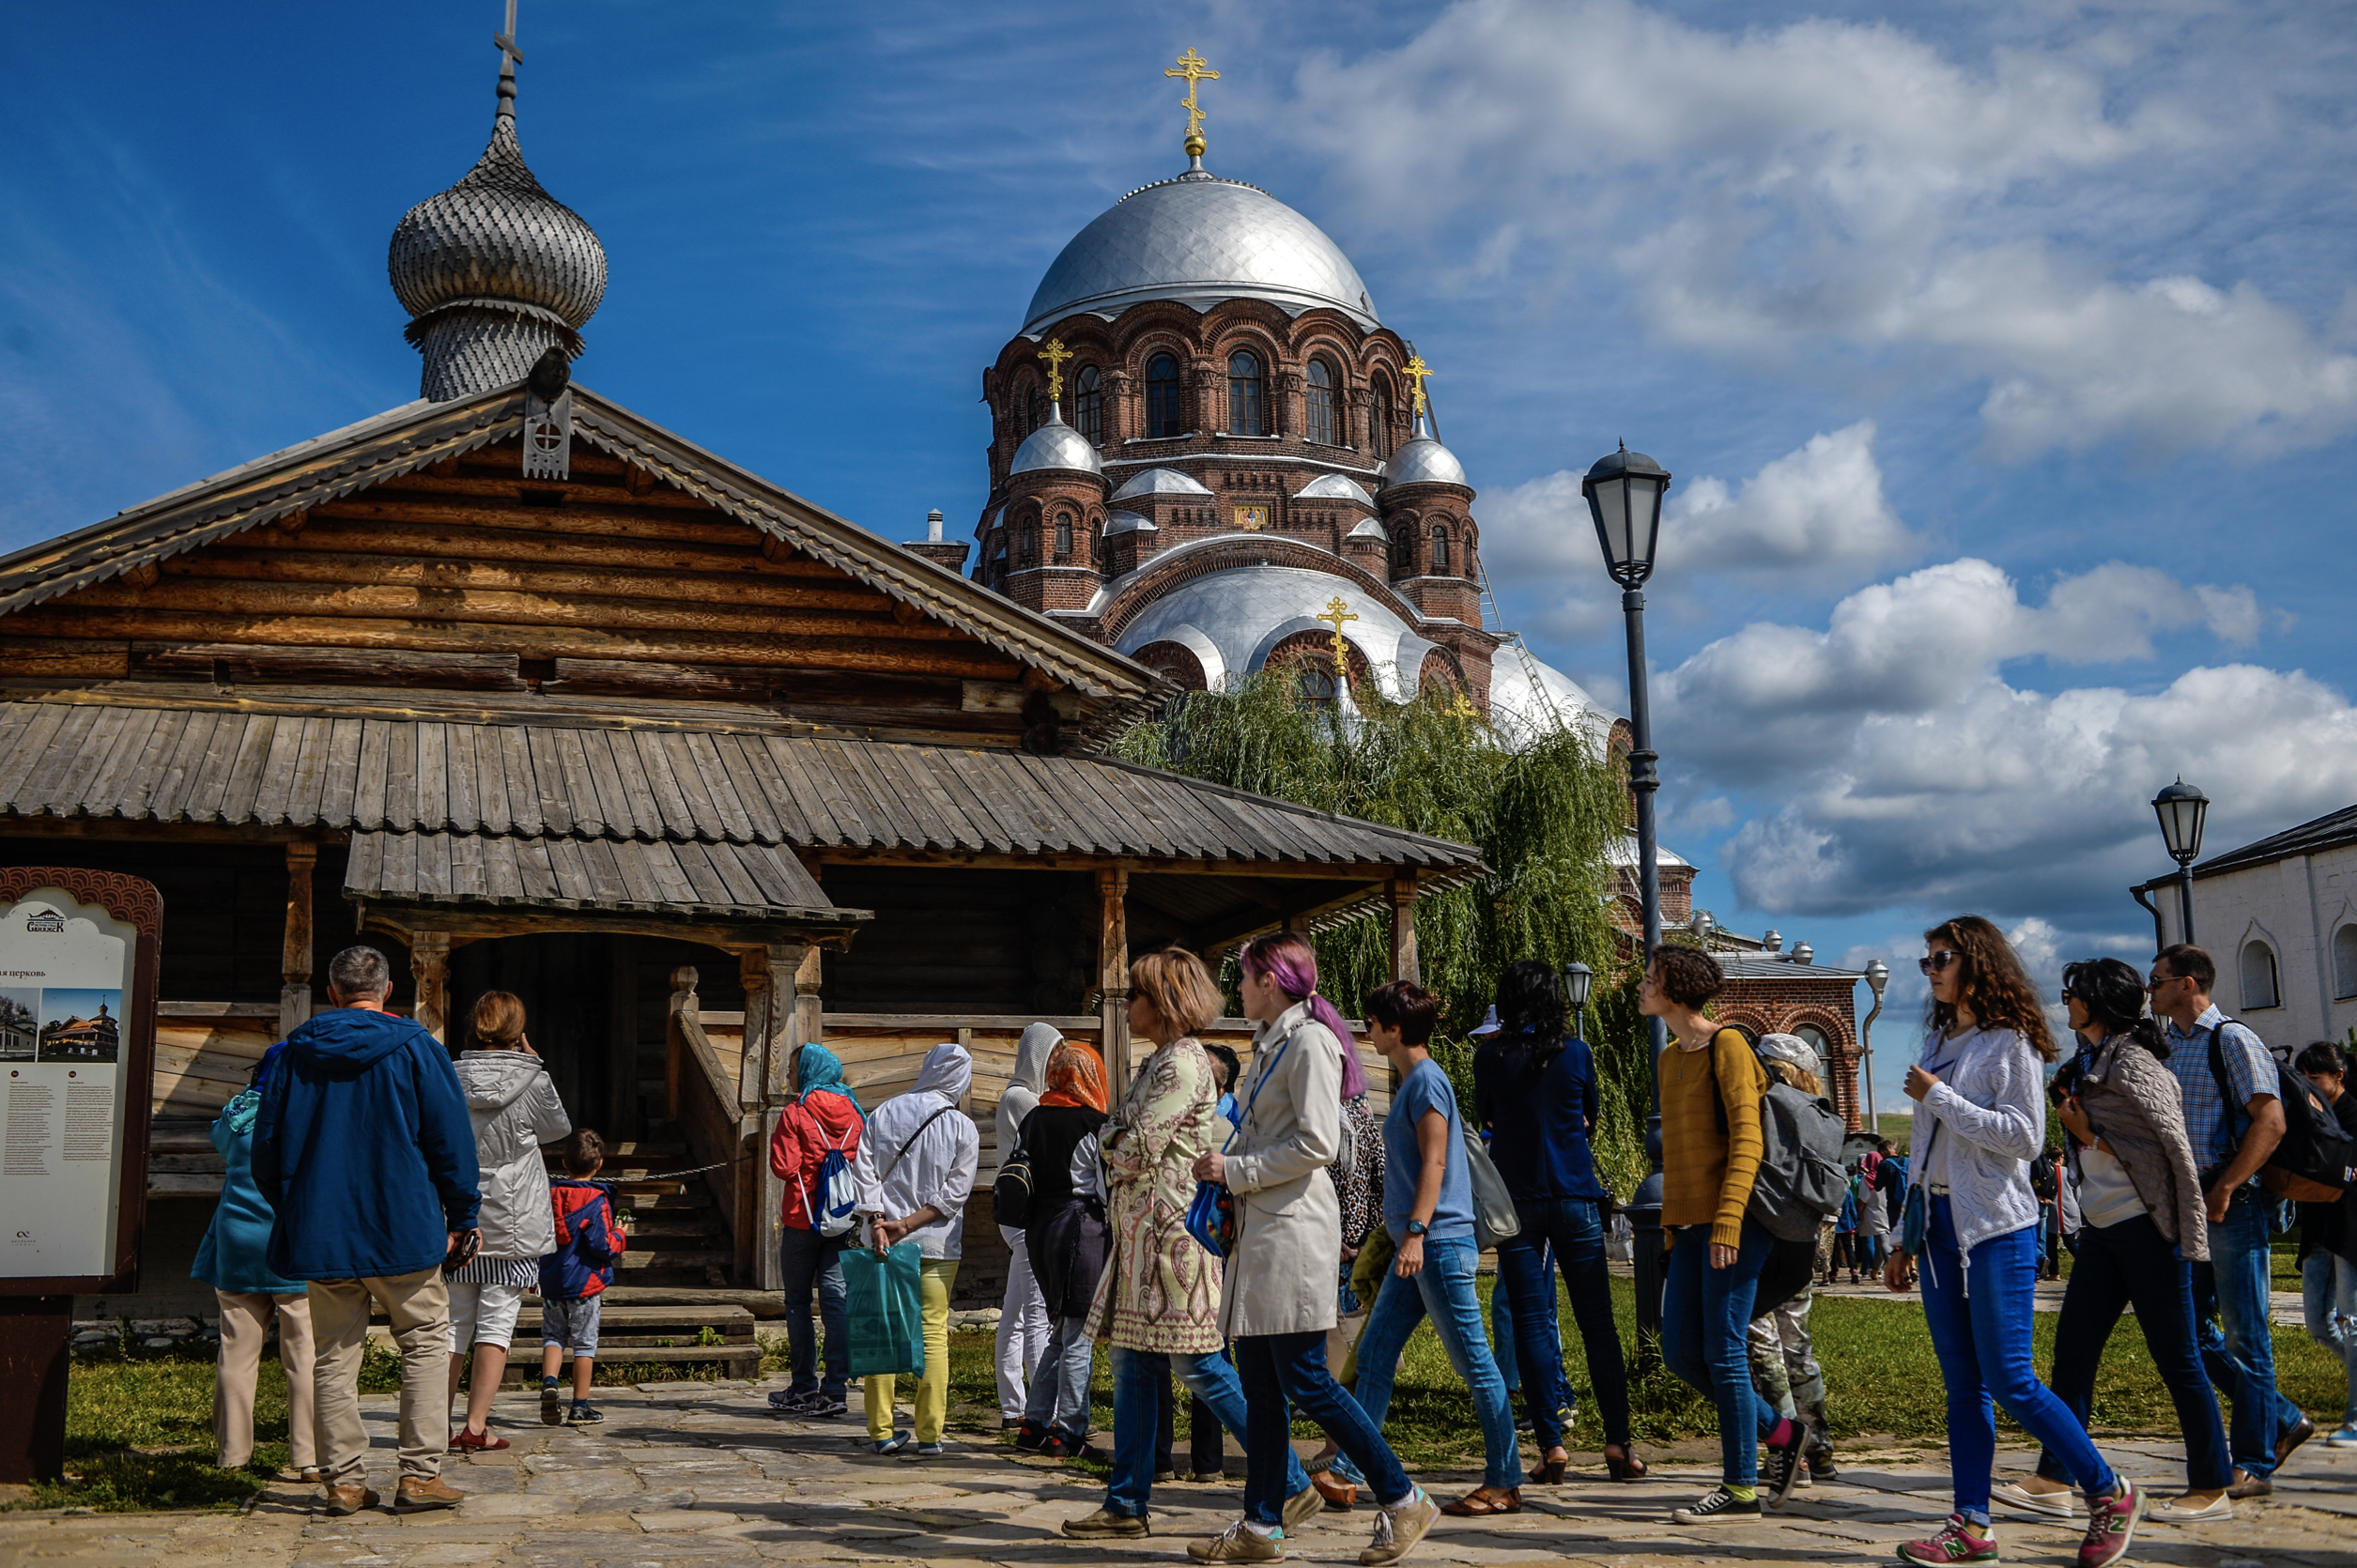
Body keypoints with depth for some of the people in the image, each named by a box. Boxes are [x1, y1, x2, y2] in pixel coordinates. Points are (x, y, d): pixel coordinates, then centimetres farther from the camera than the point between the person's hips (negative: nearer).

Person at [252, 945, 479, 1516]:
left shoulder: (296, 1053, 5)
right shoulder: (415, 1049, -4)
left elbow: (266, 1144, 11)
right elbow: (450, 1140, -4)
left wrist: (291, 1212, 25)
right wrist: (462, 1218, 5)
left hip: (319, 1229, 3)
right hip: (401, 1229, -3)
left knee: (334, 1354, 10)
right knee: (426, 1338, 7)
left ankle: (344, 1480, 11)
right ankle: (420, 1474, 1)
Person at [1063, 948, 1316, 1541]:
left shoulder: (1182, 1062, -14)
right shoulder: (1160, 1061, 17)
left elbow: (1137, 1148, -17)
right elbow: (1122, 1142, 21)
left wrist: (1113, 1140, 2)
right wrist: (1122, 1142, 1)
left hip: (1172, 1231, -10)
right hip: (1142, 1235, 10)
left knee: (1199, 1367, -7)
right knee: (1133, 1365, 11)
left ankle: (1291, 1485, 0)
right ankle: (1126, 1504, 17)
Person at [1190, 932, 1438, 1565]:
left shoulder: (1310, 1041, -10)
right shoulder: (1269, 1045, 18)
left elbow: (1317, 1144, -18)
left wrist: (1235, 1170, -13)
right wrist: (1223, 1166, 9)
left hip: (1294, 1229, -9)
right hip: (1259, 1230, 9)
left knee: (1305, 1382, -7)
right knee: (1260, 1387, 9)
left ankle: (1403, 1501, 4)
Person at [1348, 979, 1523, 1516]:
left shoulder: (1427, 1080, -11)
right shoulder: (1411, 1082, 17)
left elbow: (1434, 1162, -18)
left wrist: (1415, 1232, -24)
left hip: (1440, 1242, -10)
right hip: (1417, 1247, 10)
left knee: (1474, 1363, -3)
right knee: (1374, 1356, 8)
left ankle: (1504, 1483, 4)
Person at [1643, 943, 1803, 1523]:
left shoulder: (1727, 1046, -8)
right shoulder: (1670, 1059, 18)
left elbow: (1746, 1139, -14)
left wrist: (1727, 1220, -21)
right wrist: (1673, 1226, 18)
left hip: (1732, 1225, -9)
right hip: (1690, 1225, 9)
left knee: (1724, 1354, -4)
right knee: (1680, 1351, 7)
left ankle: (1740, 1488, 6)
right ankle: (1779, 1432, 23)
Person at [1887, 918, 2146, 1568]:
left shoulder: (2009, 1041, -5)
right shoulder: (1936, 1042, 16)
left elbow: (2025, 1136, -15)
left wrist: (1939, 1098, -14)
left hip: (1997, 1227, -7)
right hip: (1940, 1223, 7)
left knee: (2009, 1379, -8)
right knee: (1962, 1385, 6)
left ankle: (2110, 1493, 9)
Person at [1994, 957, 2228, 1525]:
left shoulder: (2132, 1064, -13)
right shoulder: (2087, 1066, 15)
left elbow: (2177, 1147, -16)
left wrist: (2190, 1239, -16)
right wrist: (2084, 1129, 1)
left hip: (2145, 1228, -9)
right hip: (2101, 1230, 9)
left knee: (2176, 1358, 0)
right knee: (2071, 1350, 6)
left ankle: (2212, 1489, 11)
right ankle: (2054, 1482, 9)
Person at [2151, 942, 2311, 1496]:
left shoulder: (2232, 1040, -8)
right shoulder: (2166, 1047, 15)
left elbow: (2271, 1122, -16)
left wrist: (2224, 1190, -19)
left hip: (2233, 1206, -8)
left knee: (2245, 1335, -2)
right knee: (2191, 1330, 9)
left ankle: (2253, 1464, 5)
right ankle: (2283, 1421, 23)